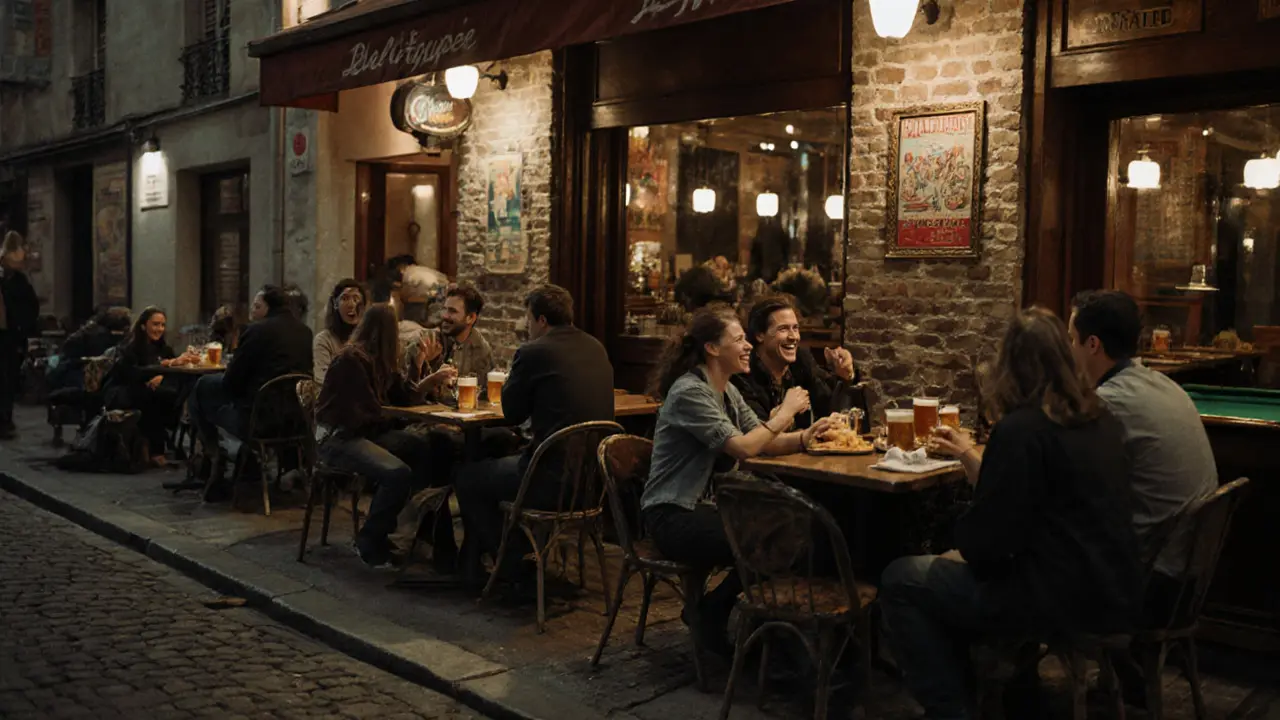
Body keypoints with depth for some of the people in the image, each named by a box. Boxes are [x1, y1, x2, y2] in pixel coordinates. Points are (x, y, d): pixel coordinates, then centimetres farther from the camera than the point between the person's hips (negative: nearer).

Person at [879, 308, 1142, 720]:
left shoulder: (1021, 428, -18)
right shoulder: (1098, 419, 10)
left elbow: (990, 538, -16)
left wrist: (959, 552, 5)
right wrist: (969, 456, 27)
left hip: (1067, 598, -9)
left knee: (900, 581, 1)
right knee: (953, 572, 27)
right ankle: (969, 687, 33)